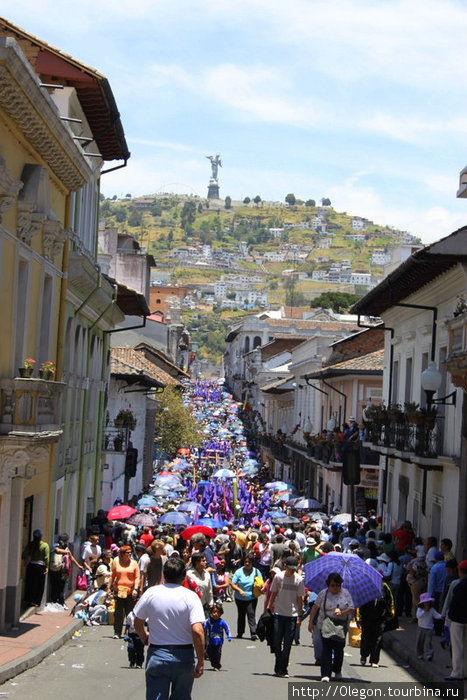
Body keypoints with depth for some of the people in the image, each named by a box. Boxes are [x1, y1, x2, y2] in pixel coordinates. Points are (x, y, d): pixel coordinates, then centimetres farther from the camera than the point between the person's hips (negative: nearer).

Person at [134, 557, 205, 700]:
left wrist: (144, 637, 29)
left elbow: (138, 623, 7)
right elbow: (197, 631, -18)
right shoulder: (190, 597, -10)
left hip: (157, 655, 1)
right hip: (184, 657, -1)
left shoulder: (151, 593, -4)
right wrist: (201, 662, -10)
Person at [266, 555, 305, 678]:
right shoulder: (278, 576, 1)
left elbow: (300, 599, 2)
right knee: (277, 641, 1)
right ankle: (278, 668, 14)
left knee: (287, 644, -1)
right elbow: (273, 594, 9)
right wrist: (269, 608, 5)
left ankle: (282, 669, 4)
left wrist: (299, 616, 0)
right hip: (279, 613, 1)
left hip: (292, 615, -1)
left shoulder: (299, 579, -1)